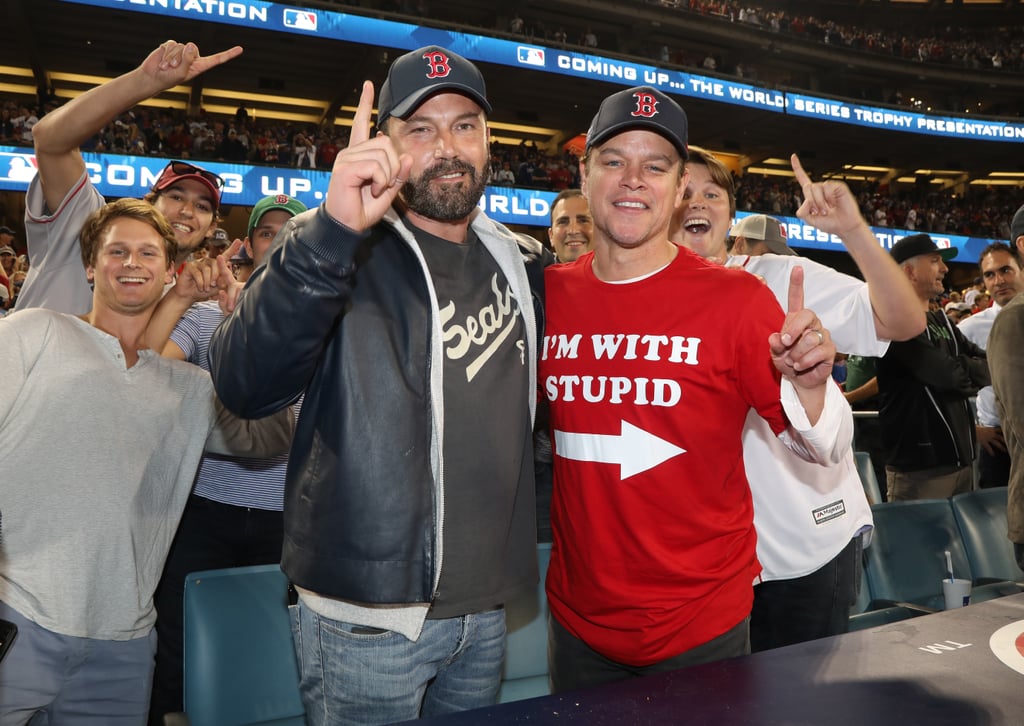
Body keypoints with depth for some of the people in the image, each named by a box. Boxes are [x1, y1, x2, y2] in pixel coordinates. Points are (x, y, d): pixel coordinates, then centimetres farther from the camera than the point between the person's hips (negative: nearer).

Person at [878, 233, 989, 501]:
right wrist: (972, 371, -1)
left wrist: (962, 372, -11)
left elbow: (987, 363, 10)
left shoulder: (942, 321, 17)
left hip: (961, 457, 9)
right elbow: (948, 375, -20)